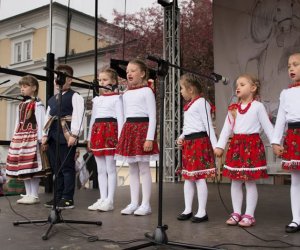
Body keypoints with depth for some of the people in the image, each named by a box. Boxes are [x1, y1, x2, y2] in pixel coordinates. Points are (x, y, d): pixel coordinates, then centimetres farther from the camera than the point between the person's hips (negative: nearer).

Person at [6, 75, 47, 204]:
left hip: (32, 137, -8)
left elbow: (40, 122, -10)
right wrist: (15, 138, 15)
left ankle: (34, 195, -2)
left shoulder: (37, 104, -5)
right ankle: (28, 194, 16)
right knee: (23, 167, 8)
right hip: (20, 137, 8)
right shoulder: (21, 105, 18)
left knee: (33, 167, -8)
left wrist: (40, 138, -16)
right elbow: (18, 123, 19)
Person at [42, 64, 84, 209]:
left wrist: (74, 134, -19)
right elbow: (47, 118, 22)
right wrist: (45, 134, 13)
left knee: (67, 167, -5)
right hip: (53, 135, 8)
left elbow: (77, 116, -12)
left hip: (66, 135, -8)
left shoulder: (74, 96, -2)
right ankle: (58, 196, 18)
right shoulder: (52, 99, 22)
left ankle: (68, 198, -1)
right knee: (56, 168, 11)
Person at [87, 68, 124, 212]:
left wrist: (120, 137, -14)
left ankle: (110, 200, 0)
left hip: (110, 131, -7)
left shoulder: (116, 98, 1)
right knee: (100, 169, 8)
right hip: (97, 131, 7)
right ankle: (102, 199, 13)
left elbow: (120, 118, -6)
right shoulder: (96, 99, 19)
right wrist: (89, 137, 16)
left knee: (110, 168, -4)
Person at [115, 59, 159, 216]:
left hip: (142, 128, -7)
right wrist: (122, 136, 12)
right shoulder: (126, 94, 16)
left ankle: (145, 204, 4)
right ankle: (134, 203, 15)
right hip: (128, 129, 7)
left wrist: (150, 138, -17)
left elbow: (152, 116, -9)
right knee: (132, 169, 9)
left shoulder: (146, 91, -4)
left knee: (144, 168, -4)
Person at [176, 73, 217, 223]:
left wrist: (215, 146, -15)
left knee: (199, 177, -5)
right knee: (188, 177, 12)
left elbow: (208, 125, -13)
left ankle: (202, 212, 3)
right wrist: (181, 137, 7)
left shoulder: (201, 102, -10)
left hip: (199, 142, -9)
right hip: (188, 143, 9)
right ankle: (188, 210, 20)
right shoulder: (189, 105, 17)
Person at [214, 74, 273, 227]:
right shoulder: (233, 109, 11)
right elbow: (226, 128, 9)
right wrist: (220, 146, 3)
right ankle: (236, 213, 18)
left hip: (252, 145, -5)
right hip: (236, 145, 5)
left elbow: (267, 126, -3)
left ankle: (249, 215, 9)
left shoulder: (258, 106, -2)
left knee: (250, 182, 0)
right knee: (235, 182, 8)